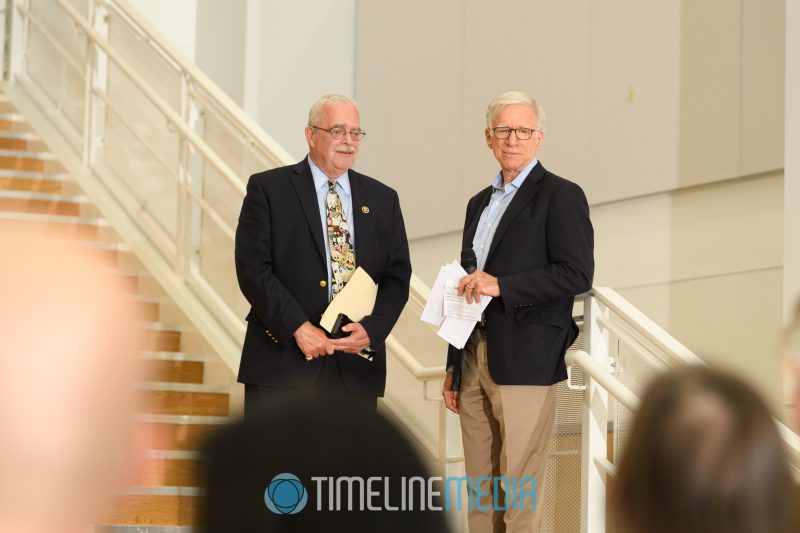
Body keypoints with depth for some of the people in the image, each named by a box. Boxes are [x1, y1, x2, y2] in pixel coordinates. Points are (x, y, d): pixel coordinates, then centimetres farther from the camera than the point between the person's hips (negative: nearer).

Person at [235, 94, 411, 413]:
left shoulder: (383, 199, 14)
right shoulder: (268, 189, 3)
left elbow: (397, 275, 10)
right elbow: (252, 268, -6)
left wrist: (372, 330, -8)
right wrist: (298, 327, -14)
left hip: (355, 368, 3)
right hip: (283, 362, -3)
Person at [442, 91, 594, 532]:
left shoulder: (561, 196, -4)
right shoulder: (480, 203, 19)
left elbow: (577, 275, -14)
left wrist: (501, 284, -20)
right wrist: (454, 368, 21)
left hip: (525, 362, -7)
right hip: (474, 359, 7)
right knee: (481, 488, 9)